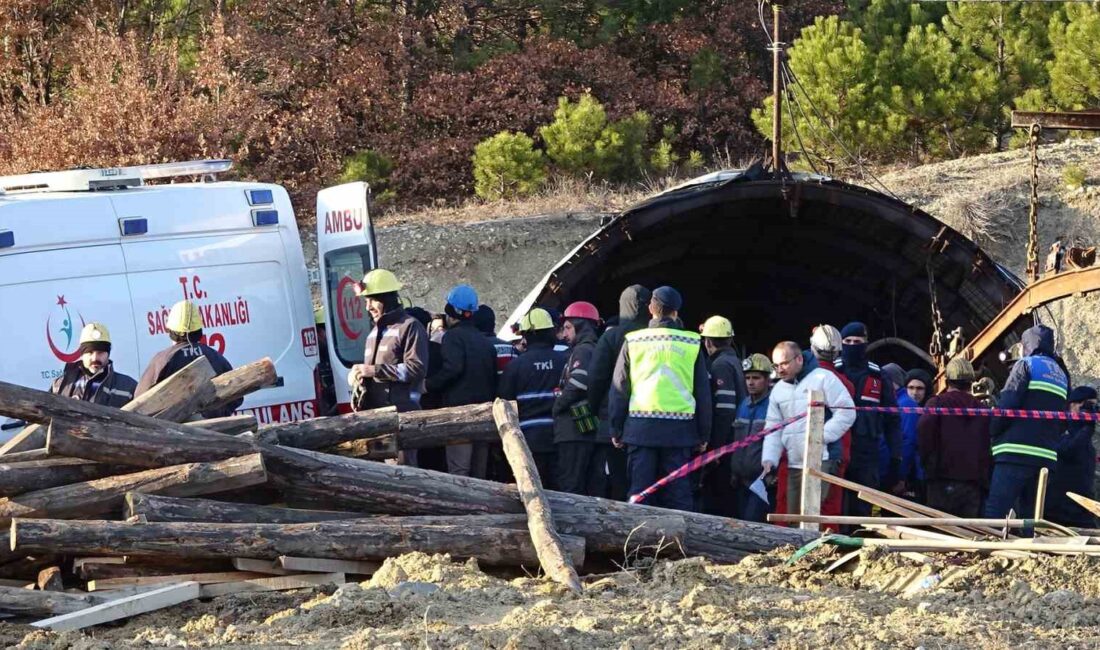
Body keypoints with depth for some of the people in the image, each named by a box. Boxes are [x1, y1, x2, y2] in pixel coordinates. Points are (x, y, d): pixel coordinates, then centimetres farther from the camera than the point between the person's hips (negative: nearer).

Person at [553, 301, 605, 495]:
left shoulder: (582, 351, -8)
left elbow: (577, 385, -21)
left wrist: (557, 406, -8)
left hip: (575, 430, -9)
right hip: (596, 428, 9)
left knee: (570, 487, -9)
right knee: (596, 486, 8)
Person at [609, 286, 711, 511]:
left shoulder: (633, 341, 5)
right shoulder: (692, 344, 5)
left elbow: (619, 389, 6)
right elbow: (703, 392, 8)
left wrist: (616, 429, 12)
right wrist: (703, 434, 13)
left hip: (640, 427, 0)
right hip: (680, 429, 0)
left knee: (640, 492, 2)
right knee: (678, 493, 2)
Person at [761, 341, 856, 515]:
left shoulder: (823, 378, -5)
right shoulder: (778, 390, 17)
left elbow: (846, 412, -9)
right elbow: (773, 428, 16)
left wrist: (822, 436, -15)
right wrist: (769, 458, 2)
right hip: (793, 465, 7)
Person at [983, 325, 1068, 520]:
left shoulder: (1026, 365, -1)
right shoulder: (1061, 375, 20)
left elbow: (1006, 406, -11)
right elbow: (1062, 422, 19)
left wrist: (992, 432, 1)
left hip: (1016, 453, -7)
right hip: (1047, 457, 7)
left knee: (994, 514, -12)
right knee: (1029, 516, 8)